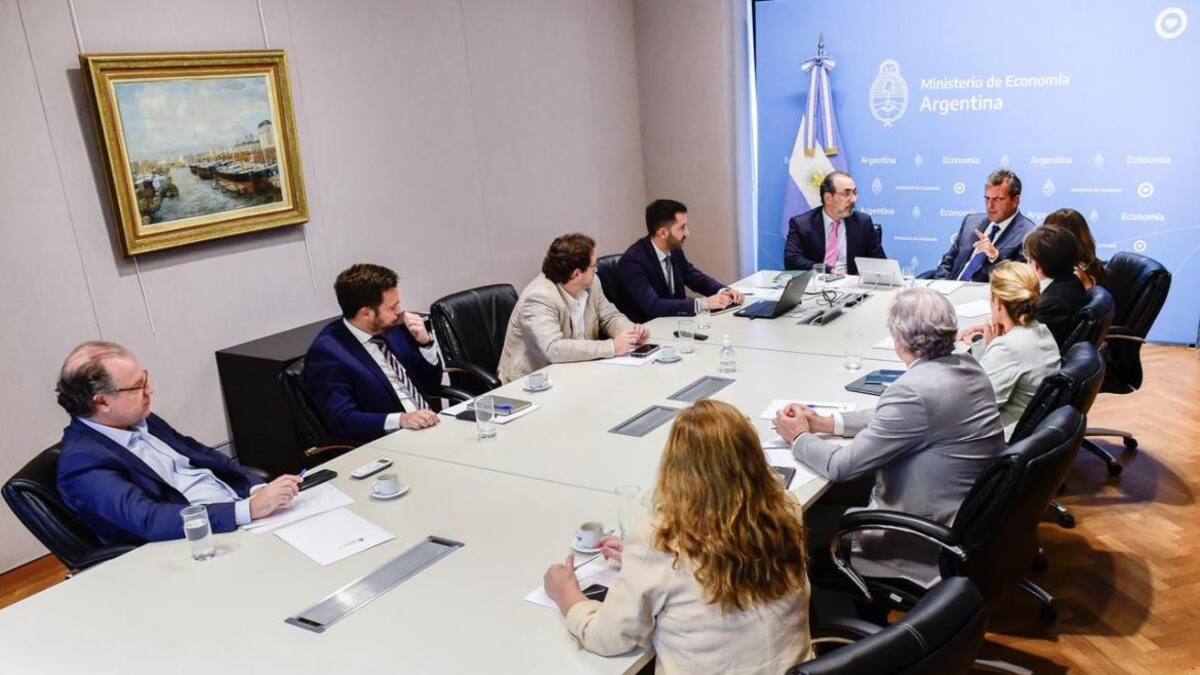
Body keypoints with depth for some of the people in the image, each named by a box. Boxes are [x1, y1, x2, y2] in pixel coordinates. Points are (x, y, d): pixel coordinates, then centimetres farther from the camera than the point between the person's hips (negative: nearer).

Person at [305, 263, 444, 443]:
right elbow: (342, 420, -18)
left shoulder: (390, 327, 7)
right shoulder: (327, 352, -11)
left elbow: (431, 383, 15)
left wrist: (425, 342, -2)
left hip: (430, 427, 6)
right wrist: (400, 419, -29)